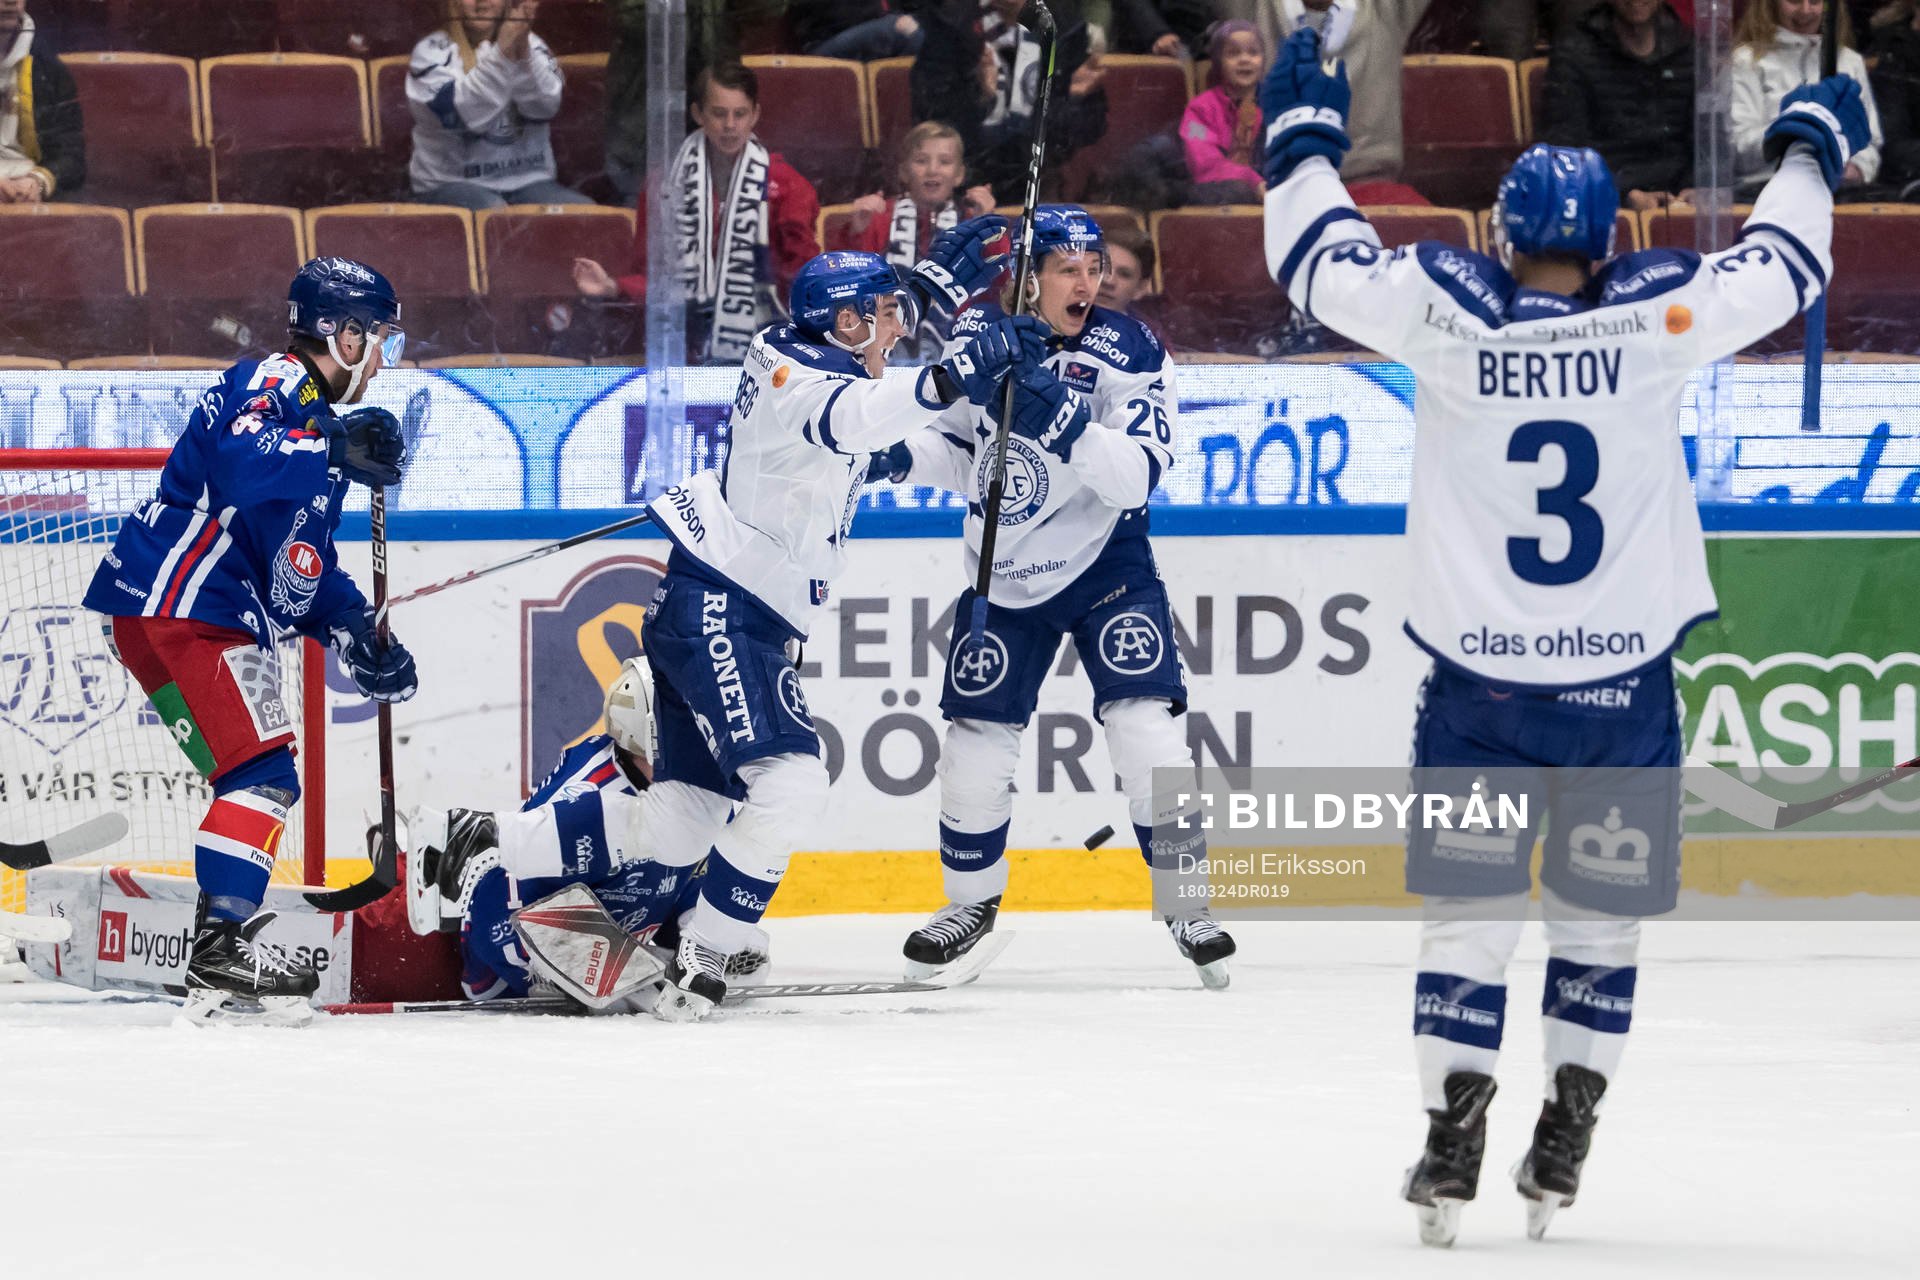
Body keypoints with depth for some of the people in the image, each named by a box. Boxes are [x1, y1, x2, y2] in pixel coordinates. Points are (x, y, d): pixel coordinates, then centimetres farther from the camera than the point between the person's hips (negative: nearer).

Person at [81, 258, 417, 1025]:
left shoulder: (313, 416, 23)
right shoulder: (271, 387, -10)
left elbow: (303, 559, 27)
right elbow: (240, 461, -34)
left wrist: (354, 631, 15)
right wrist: (329, 451, -44)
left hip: (222, 619, 11)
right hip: (174, 608, -11)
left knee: (260, 781, 12)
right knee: (260, 773, -17)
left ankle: (221, 966, 15)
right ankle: (221, 944, -22)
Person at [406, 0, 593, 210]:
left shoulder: (531, 45, 10)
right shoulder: (432, 52, 0)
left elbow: (544, 107, -9)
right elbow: (463, 114, -19)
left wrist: (523, 52, -25)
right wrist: (503, 53, -28)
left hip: (528, 181, 3)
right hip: (452, 183, -3)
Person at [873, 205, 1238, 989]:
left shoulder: (1126, 352, -15)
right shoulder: (977, 337, -5)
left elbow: (1136, 476, -26)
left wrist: (1066, 424, -40)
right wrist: (903, 456, -11)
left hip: (1104, 565, -3)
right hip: (1003, 575, 3)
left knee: (1146, 727, -16)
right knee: (975, 744, 5)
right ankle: (971, 900, 27)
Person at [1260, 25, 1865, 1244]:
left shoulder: (1440, 310, -9)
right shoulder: (1659, 316, -8)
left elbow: (1318, 258, 5)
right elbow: (1781, 267, 8)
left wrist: (1305, 135, 21)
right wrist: (1812, 148, 25)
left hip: (1478, 685, 0)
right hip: (1622, 686, 0)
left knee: (1469, 909, 7)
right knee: (1600, 915, 13)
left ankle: (1454, 1143, -1)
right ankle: (1563, 1149, 13)